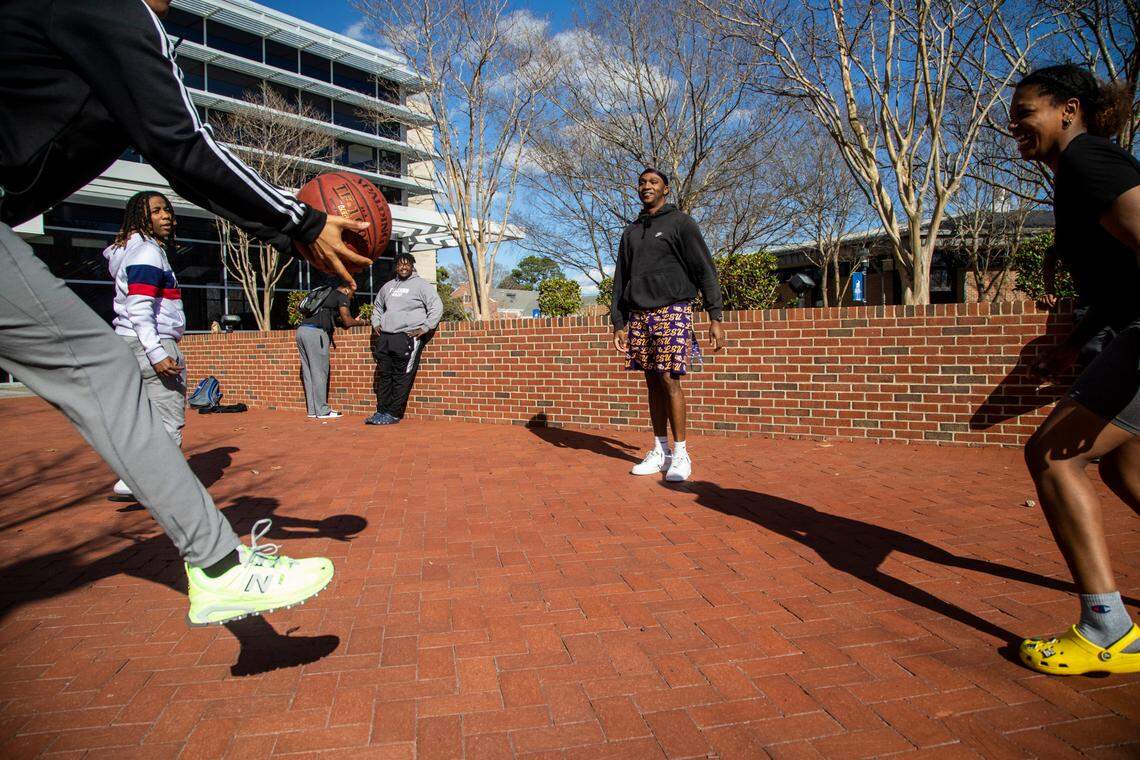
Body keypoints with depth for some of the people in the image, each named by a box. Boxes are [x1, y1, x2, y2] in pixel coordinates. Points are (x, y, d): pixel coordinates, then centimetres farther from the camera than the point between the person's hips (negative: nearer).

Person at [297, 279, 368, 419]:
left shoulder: (327, 295, 28)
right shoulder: (342, 296, 4)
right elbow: (347, 321, 1)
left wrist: (353, 320, 32)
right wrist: (362, 322, 19)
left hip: (302, 329, 8)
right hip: (315, 332, -8)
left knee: (308, 372, 9)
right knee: (319, 373, -5)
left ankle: (312, 410, 12)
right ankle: (322, 411, -3)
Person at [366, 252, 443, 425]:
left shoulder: (421, 285, 1)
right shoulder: (388, 286, 20)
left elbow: (437, 307, -5)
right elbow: (377, 306, 36)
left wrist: (424, 328, -10)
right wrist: (376, 323, 20)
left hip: (407, 338, -6)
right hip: (384, 338, 6)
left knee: (401, 378, -5)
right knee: (384, 375, 7)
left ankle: (394, 414, -1)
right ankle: (381, 411, 13)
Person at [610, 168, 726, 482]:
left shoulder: (680, 223, 4)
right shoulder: (631, 232, 19)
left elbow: (705, 270, -3)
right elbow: (620, 280, 19)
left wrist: (716, 318, -11)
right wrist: (619, 323, 10)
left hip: (672, 311, -5)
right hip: (638, 314, 5)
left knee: (669, 380, -10)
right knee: (653, 383, 6)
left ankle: (680, 453, -1)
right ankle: (660, 451, 13)